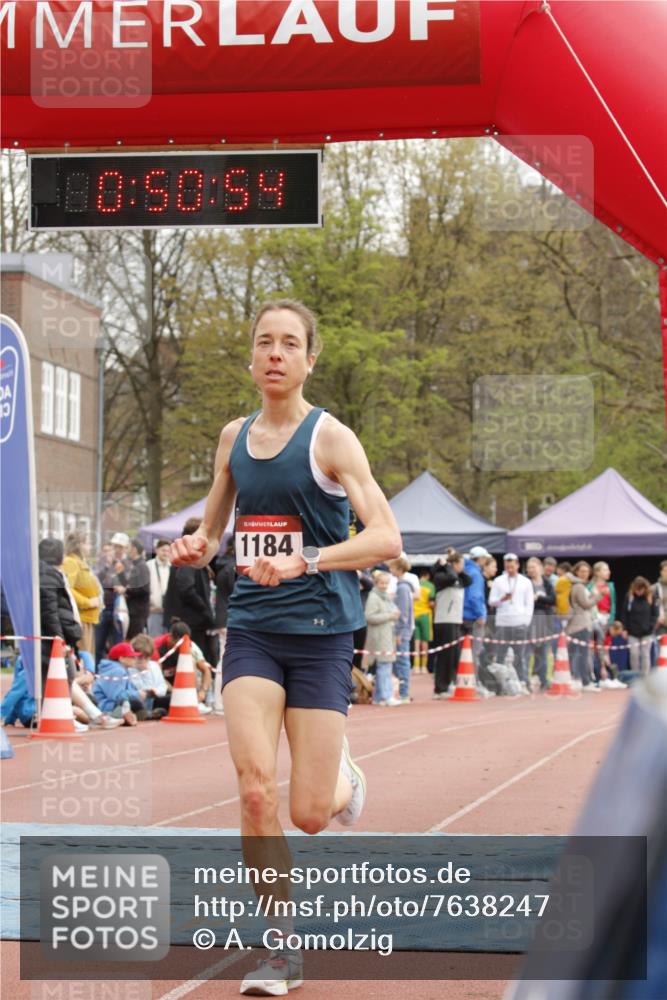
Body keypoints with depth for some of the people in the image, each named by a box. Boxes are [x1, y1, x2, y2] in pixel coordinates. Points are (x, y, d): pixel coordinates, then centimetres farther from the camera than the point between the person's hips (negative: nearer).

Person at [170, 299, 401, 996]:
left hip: (320, 631, -3)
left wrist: (302, 561, -28)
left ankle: (341, 775, 36)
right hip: (251, 629, 3)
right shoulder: (233, 437, 10)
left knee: (308, 814, -2)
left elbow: (386, 538, -15)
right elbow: (210, 533, 22)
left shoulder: (329, 438, -6)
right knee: (254, 786, -16)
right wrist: (193, 548, -2)